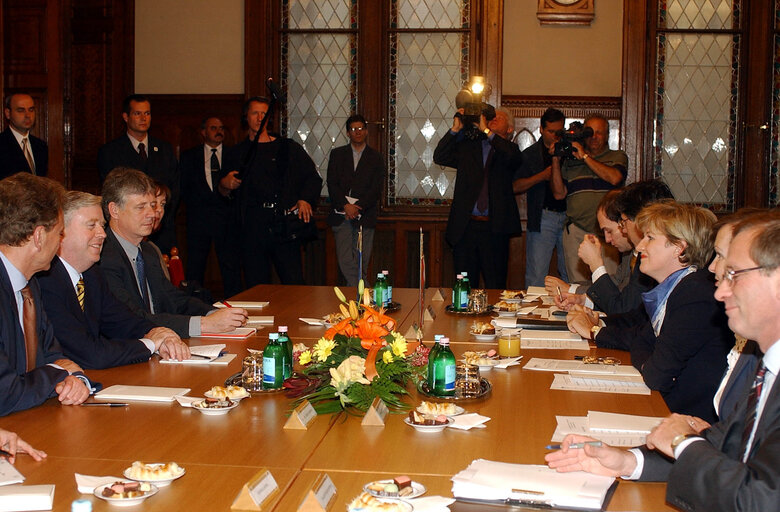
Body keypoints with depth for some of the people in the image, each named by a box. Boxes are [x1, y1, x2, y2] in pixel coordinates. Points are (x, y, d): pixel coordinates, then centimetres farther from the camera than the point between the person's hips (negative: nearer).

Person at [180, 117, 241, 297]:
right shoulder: (189, 157, 11)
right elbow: (183, 189, 7)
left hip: (227, 219, 0)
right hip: (198, 219, 1)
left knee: (231, 267, -2)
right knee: (194, 269, 3)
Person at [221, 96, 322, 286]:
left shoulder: (288, 148, 13)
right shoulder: (237, 153, 17)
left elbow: (313, 178, 14)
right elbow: (225, 194, 21)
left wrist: (305, 200, -2)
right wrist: (224, 184, -1)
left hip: (285, 227, -1)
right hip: (252, 229, 2)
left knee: (294, 286, -7)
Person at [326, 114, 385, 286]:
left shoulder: (375, 157, 9)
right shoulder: (337, 154, 12)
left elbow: (376, 189, 0)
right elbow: (332, 184, 3)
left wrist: (357, 207, -12)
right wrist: (345, 205, -11)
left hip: (364, 216, -1)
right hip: (341, 215, 1)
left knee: (361, 260, -1)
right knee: (345, 259, -8)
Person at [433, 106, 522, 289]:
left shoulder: (509, 149, 8)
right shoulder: (468, 147, 14)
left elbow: (512, 157, -16)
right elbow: (439, 157, 5)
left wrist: (486, 131, -15)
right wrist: (456, 129, -3)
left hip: (494, 228, -2)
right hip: (465, 227, 2)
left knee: (495, 287, 1)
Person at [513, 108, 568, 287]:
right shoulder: (531, 154, 10)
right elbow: (516, 186, 2)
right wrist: (542, 175, -10)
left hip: (568, 216, 2)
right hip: (543, 217, -2)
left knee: (571, 275, 2)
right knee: (536, 277, -5)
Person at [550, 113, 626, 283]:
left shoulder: (617, 157, 12)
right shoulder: (570, 160, 17)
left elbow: (614, 178, -10)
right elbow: (559, 193, 9)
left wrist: (585, 157, -5)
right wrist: (556, 161, 1)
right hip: (576, 230, 2)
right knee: (578, 286, 0)